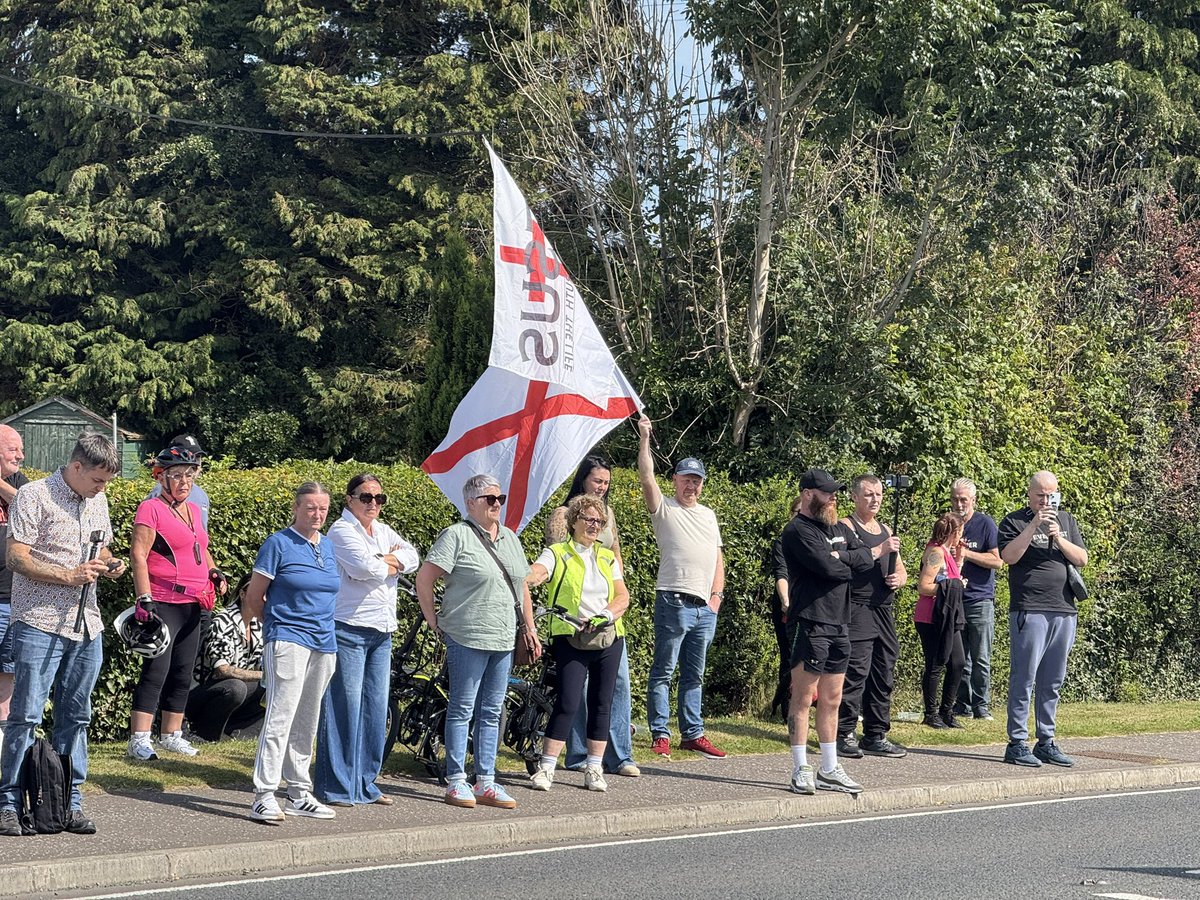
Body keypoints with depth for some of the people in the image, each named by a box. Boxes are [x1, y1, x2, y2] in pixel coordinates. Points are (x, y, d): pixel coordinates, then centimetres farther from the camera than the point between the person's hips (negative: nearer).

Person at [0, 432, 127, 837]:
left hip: (86, 625, 6)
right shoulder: (34, 496, -7)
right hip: (39, 624, -6)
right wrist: (69, 576, -19)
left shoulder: (98, 501, 15)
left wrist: (109, 564, 4)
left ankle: (70, 801, 15)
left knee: (76, 716, 9)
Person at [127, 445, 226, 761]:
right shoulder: (151, 509, -8)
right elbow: (138, 555, -14)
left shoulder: (193, 510, 16)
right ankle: (139, 740, -13)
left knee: (183, 673, 12)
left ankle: (172, 735, 20)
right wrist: (144, 598, -22)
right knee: (156, 670, -13)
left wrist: (213, 571, 10)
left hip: (192, 605, 8)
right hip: (163, 604, -8)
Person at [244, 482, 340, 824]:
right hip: (288, 641, -7)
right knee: (280, 716, -14)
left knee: (307, 723, 13)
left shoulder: (329, 546, 13)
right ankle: (264, 796, -16)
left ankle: (299, 795, 20)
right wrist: (277, 624, 7)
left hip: (324, 644, 7)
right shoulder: (278, 543, -6)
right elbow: (254, 597, -2)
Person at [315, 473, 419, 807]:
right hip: (349, 628, -8)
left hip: (381, 631, 8)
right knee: (344, 706, -7)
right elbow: (365, 567, -20)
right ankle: (336, 787, -3)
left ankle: (365, 782, 16)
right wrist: (390, 565, -1)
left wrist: (386, 561, -12)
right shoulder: (342, 531, -6)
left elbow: (412, 557, 3)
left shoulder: (384, 531, 18)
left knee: (376, 708, 9)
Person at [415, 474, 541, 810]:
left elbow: (522, 586, 22)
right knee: (462, 709, -1)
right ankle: (456, 782, 4)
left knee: (492, 712, 9)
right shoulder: (457, 536, -7)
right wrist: (433, 619, -7)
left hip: (504, 639, 7)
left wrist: (529, 627, 17)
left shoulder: (509, 538, 15)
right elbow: (424, 578, -9)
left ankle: (486, 783, 14)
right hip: (467, 638, -7)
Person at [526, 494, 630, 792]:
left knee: (601, 705, 5)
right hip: (571, 639, -4)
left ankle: (594, 769, 13)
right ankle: (546, 768, -6)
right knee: (567, 704, -12)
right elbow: (537, 572, -17)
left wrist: (604, 616, -12)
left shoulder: (608, 558, 16)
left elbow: (623, 597, 8)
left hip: (608, 638, 4)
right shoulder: (557, 554, 3)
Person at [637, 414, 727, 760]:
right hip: (674, 602, -6)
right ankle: (660, 735, 0)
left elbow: (717, 558, 21)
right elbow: (646, 477, -12)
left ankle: (693, 734, 15)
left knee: (694, 675, 11)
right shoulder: (664, 509, 3)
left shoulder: (708, 515, 20)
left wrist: (717, 595, 9)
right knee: (663, 671, -3)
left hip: (706, 607, 6)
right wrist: (644, 439, -19)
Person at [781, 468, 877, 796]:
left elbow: (868, 559, 7)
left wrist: (840, 559, -12)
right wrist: (870, 554, -1)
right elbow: (828, 567, -19)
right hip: (810, 623, -8)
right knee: (803, 698, -4)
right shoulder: (797, 532, -9)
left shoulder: (840, 529, 18)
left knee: (831, 700, 10)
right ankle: (801, 770, -1)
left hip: (839, 624, 8)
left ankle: (829, 769, 15)